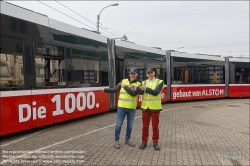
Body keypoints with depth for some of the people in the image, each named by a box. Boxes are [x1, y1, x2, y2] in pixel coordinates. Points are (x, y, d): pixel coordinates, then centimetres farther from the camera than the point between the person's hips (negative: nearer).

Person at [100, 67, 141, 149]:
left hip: (132, 108, 1)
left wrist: (125, 86, -13)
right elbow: (115, 90, 4)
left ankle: (127, 140, 31)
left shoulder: (138, 84, 1)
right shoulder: (123, 81, 4)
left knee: (130, 125, 12)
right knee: (119, 124, 4)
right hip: (122, 107, 0)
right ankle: (116, 141, 19)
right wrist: (105, 90, -4)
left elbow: (133, 93, -15)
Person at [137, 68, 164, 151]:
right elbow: (140, 91, -10)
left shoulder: (159, 82, -1)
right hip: (145, 107, 2)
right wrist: (136, 87, -30)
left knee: (155, 126, 8)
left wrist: (146, 88, -21)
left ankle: (155, 142, 22)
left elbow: (156, 92, -17)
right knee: (145, 126, 9)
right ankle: (144, 141, 21)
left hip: (155, 107, -2)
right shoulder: (144, 82, 8)